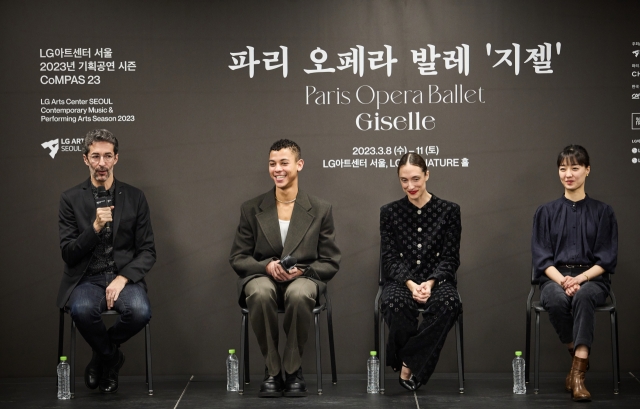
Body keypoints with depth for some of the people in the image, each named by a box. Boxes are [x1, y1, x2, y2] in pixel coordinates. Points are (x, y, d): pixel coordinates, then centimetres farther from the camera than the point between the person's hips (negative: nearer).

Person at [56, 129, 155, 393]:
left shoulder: (134, 198, 7)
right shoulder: (71, 199, 4)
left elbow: (148, 251, 4)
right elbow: (68, 254, -1)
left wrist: (123, 278, -12)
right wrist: (95, 228, -17)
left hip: (124, 277, 1)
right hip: (87, 279, -1)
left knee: (140, 311, -32)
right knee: (82, 310, -36)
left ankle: (102, 356, 2)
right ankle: (112, 357, -2)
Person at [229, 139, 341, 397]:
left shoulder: (320, 210, 4)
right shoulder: (251, 209, 6)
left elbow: (330, 262, 5)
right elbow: (237, 258, 6)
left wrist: (303, 270, -15)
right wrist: (267, 266, -14)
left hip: (304, 278, -1)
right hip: (262, 276, 1)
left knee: (299, 295, -38)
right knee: (260, 294, -37)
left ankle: (293, 371, -17)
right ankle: (272, 371, -18)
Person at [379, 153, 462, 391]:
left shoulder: (449, 211, 5)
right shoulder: (389, 212, 8)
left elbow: (450, 258, 3)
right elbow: (389, 259, 3)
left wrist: (430, 282, -16)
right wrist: (410, 284, -15)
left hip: (437, 280, 0)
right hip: (401, 280, 0)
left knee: (448, 302, -36)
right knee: (394, 303, -36)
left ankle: (410, 363, -18)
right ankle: (414, 367, -9)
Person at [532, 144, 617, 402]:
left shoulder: (602, 212, 8)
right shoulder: (546, 212, 10)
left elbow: (607, 259, 2)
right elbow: (541, 257, 3)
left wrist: (579, 279, -16)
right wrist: (562, 280, -17)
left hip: (591, 278, -1)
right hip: (555, 277, 1)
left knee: (583, 297, -38)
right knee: (557, 300, -36)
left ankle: (578, 374, -39)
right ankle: (580, 358, -14)